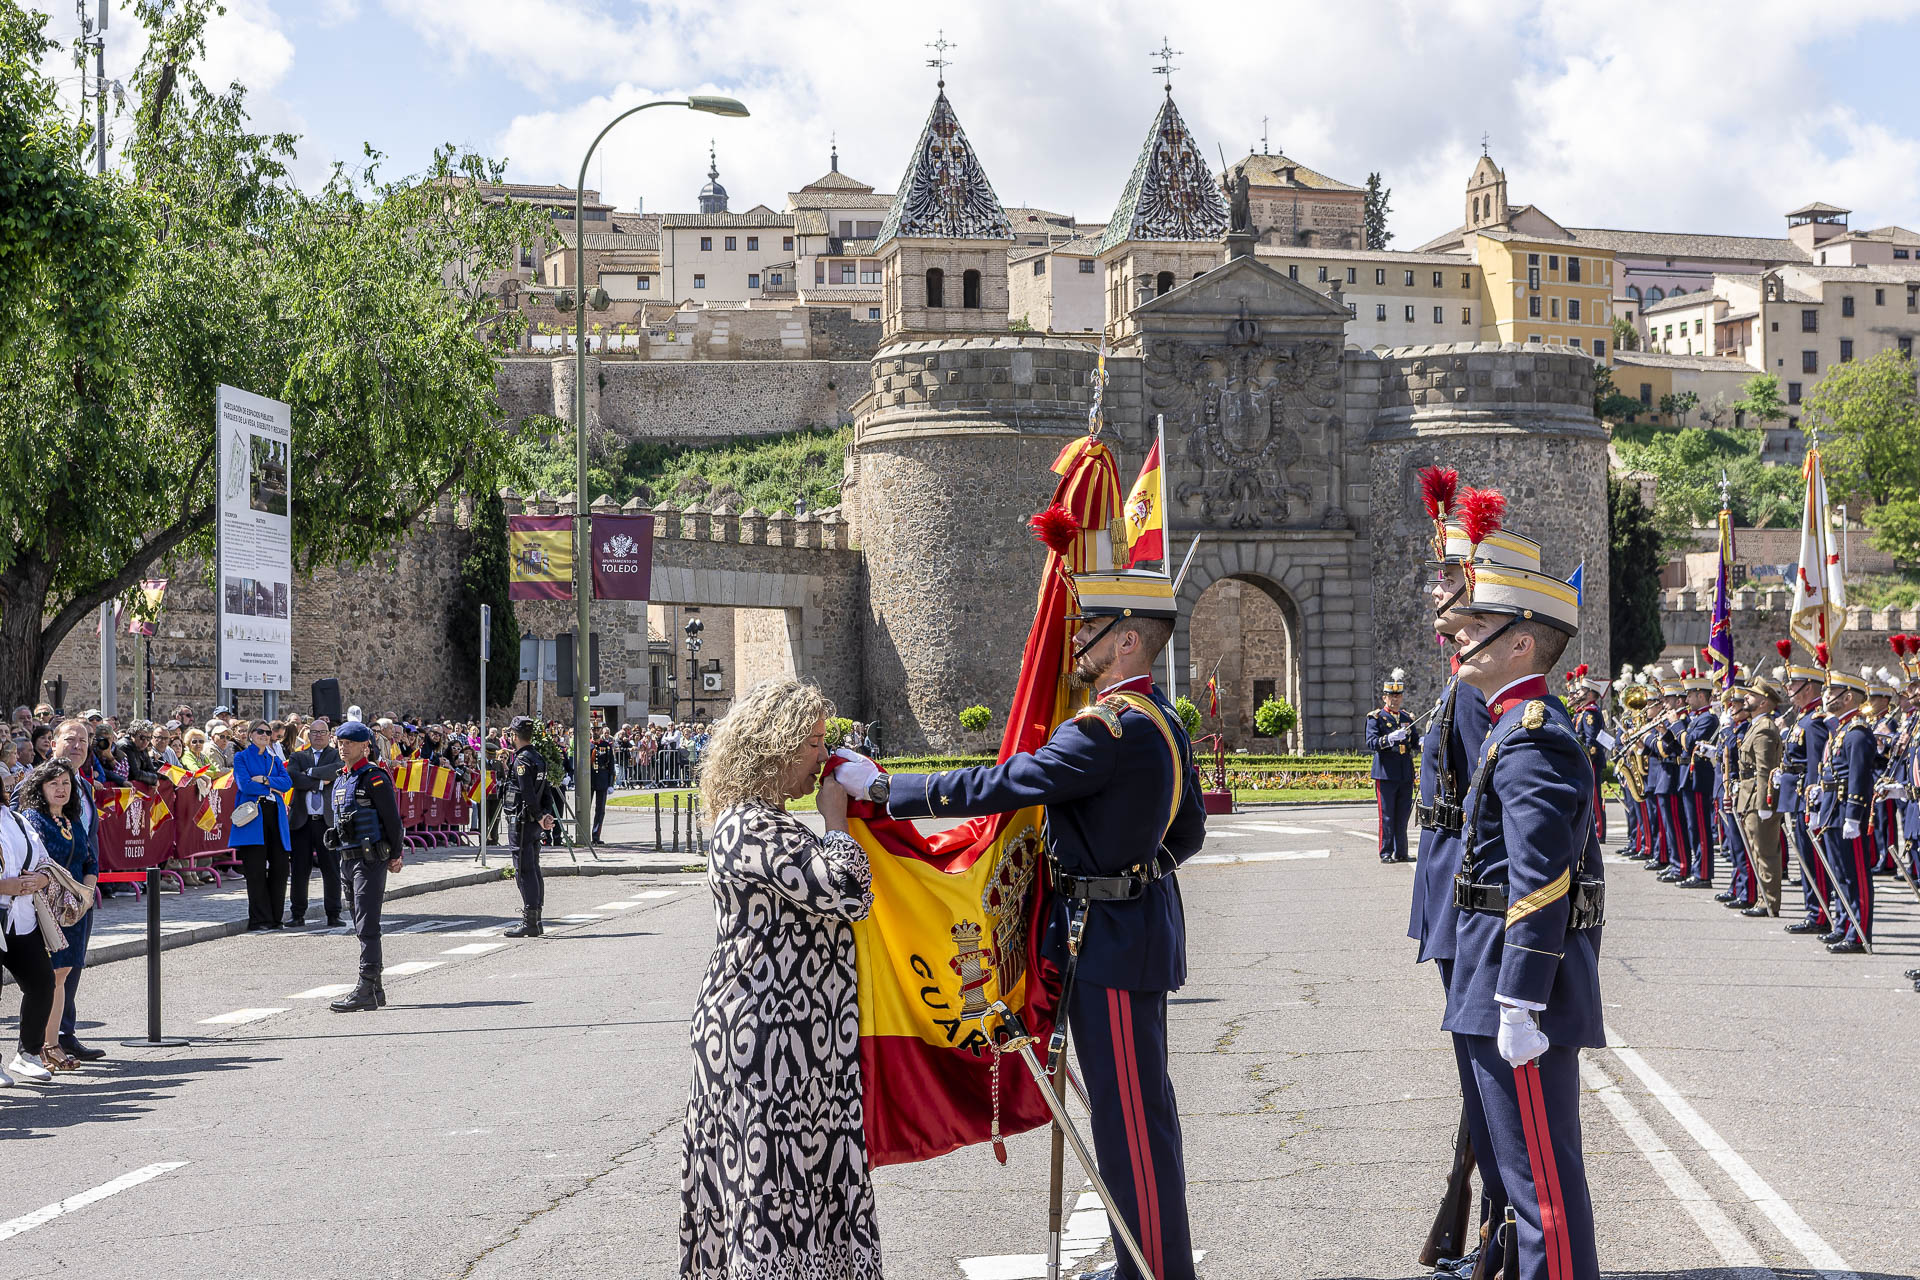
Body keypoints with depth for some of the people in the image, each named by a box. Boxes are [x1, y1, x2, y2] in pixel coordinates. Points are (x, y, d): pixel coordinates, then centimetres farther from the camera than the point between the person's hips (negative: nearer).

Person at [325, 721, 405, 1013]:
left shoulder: (374, 778, -11)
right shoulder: (340, 780, 15)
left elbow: (392, 818, -11)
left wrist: (396, 855, -10)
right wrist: (341, 853, 20)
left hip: (371, 859, -9)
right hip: (348, 858, 9)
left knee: (367, 926, -12)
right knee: (361, 926, 12)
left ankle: (366, 990, -14)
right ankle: (376, 989, 19)